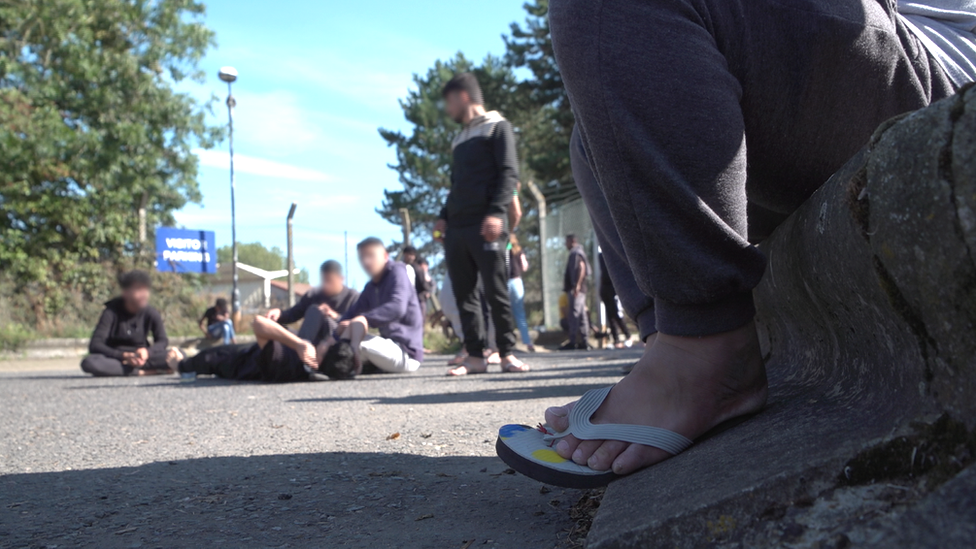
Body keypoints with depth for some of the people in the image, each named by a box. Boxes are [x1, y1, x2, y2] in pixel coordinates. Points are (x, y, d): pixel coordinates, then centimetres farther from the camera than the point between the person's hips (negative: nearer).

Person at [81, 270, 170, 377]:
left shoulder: (151, 313, -4)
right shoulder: (111, 312, -11)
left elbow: (162, 341, -4)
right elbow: (95, 345, -17)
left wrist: (147, 352, -28)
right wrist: (123, 356, -32)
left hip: (141, 358, 2)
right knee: (89, 363, -36)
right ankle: (142, 372, -33)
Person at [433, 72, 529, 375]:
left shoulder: (497, 127, 4)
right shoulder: (459, 138, 26)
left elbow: (509, 173, -7)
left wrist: (496, 213, -18)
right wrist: (444, 216, 16)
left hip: (485, 226, -7)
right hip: (456, 227, 7)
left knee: (497, 291, -7)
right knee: (464, 293, 2)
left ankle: (507, 354, 1)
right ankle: (475, 356, 5)